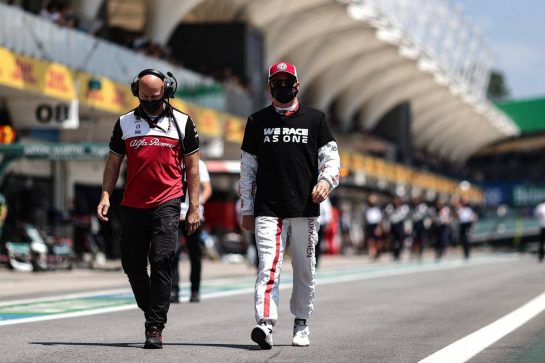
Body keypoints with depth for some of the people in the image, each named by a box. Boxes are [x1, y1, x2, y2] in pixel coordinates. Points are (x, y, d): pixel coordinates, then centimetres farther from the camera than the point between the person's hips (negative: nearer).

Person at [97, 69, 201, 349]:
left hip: (167, 203, -3)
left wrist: (194, 208, 2)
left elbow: (192, 167, 7)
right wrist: (106, 195, 0)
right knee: (132, 264, 6)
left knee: (161, 261, -13)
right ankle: (153, 312, 27)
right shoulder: (125, 123, 11)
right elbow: (113, 163, 14)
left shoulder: (182, 122, 6)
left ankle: (155, 328, -11)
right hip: (132, 205, 3)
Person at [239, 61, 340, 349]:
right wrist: (247, 210, 9)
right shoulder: (257, 121, 11)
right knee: (268, 267, -15)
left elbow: (331, 157, 8)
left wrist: (326, 180, -14)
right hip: (267, 210, -1)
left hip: (305, 209, 1)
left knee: (304, 270, 8)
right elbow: (247, 169, 12)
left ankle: (301, 325, 21)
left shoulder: (315, 119, 10)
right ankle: (265, 325, -25)